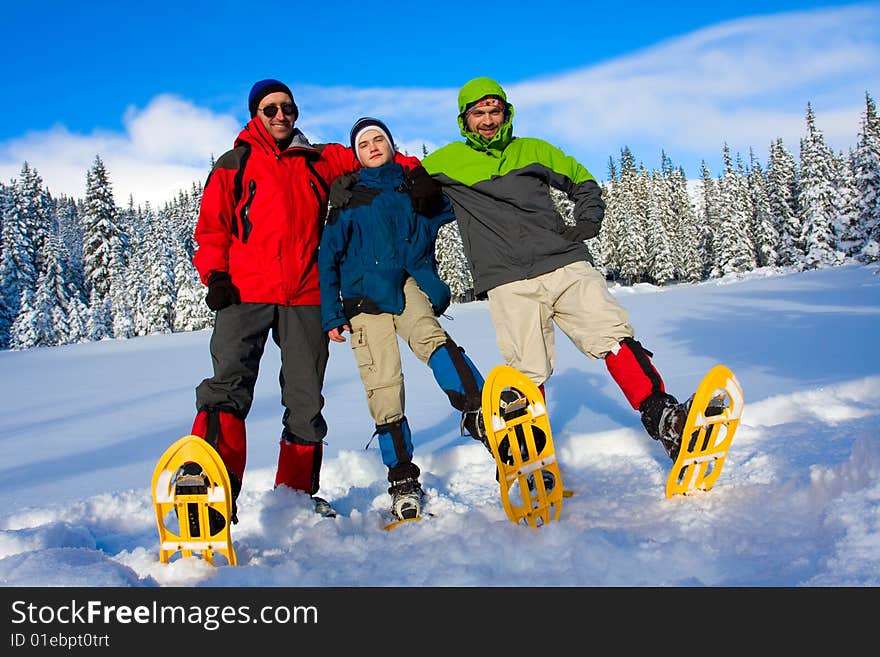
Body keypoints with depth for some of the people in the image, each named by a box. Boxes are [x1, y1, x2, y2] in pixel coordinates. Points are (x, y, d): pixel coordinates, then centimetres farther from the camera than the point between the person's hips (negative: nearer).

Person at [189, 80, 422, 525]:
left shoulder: (319, 161, 17)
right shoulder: (233, 166, 12)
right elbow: (211, 228, 8)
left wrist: (409, 168, 5)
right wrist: (214, 274, -7)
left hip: (305, 297, 3)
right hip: (245, 293, -2)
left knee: (305, 400, 5)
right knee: (228, 388, -16)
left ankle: (298, 494, 18)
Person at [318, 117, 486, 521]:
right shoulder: (346, 197, 11)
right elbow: (328, 258, 8)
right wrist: (331, 314, -1)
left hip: (409, 283, 1)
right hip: (365, 295, 0)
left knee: (428, 336, -32)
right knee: (383, 386, -7)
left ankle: (478, 410, -46)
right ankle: (402, 479, 1)